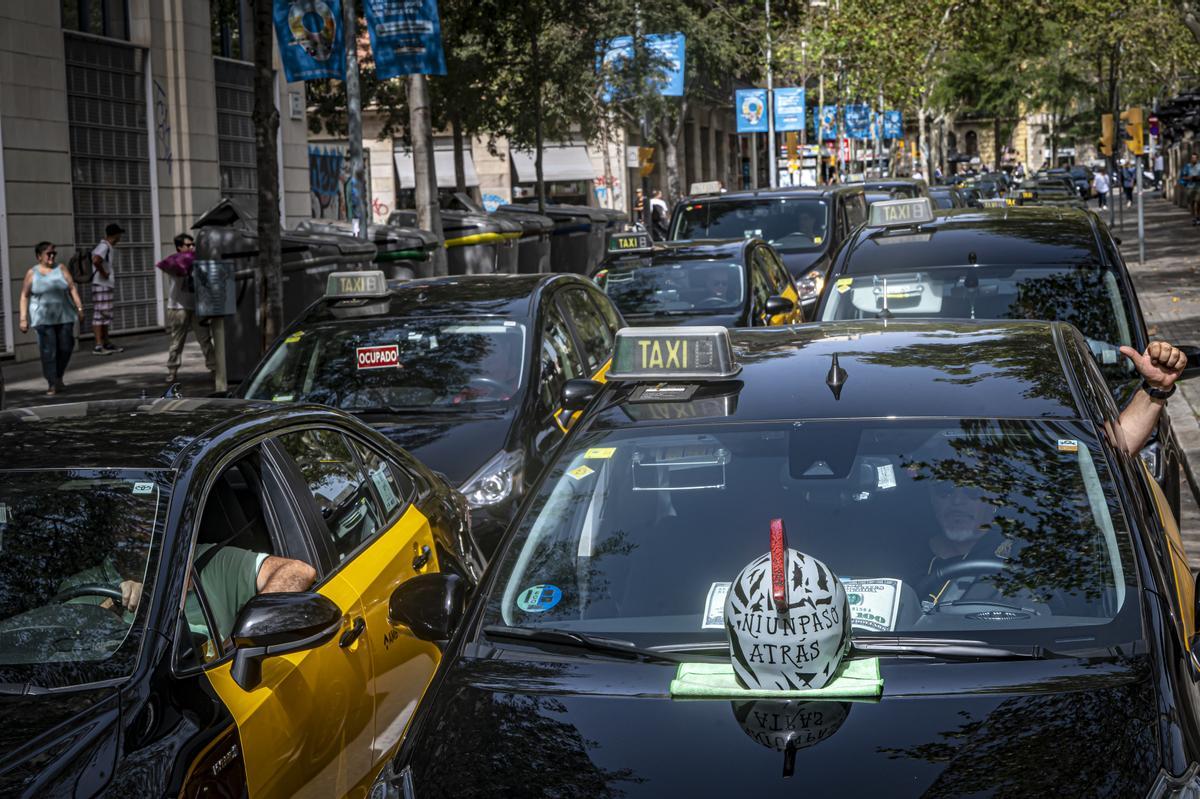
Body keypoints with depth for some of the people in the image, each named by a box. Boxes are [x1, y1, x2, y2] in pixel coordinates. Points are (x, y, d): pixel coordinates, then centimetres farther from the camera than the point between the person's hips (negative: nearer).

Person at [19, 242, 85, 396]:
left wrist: (80, 308, -5)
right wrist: (23, 318, -5)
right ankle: (52, 384, -4)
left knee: (65, 347, 2)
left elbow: (73, 289, 3)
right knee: (48, 351, -8)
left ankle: (58, 377, 24)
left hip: (64, 317, 2)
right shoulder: (32, 273, 1)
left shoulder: (61, 269, 6)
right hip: (43, 319, -2)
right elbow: (24, 296, 1)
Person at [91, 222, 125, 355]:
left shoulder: (109, 247, 16)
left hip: (107, 286, 10)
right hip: (101, 286, -10)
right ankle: (98, 346, -12)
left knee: (105, 316, 14)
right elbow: (95, 260, -33)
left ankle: (106, 344, 20)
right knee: (100, 315, -10)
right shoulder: (104, 247, -16)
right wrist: (103, 273, -20)